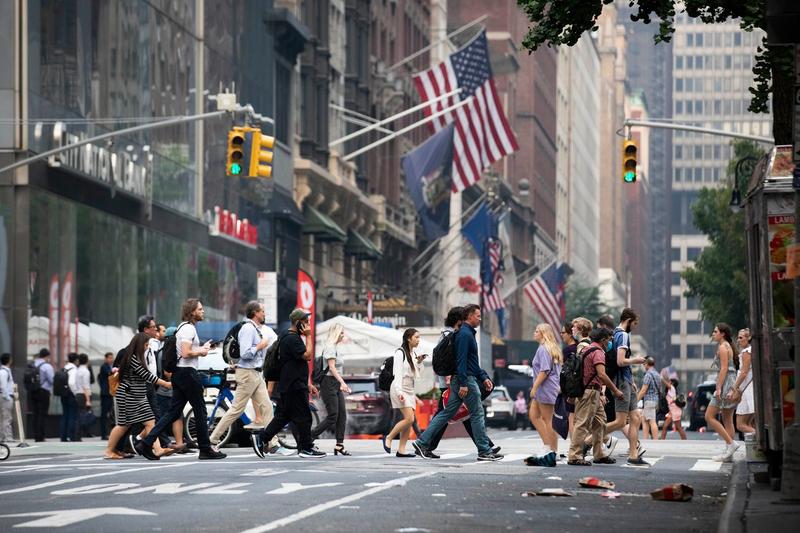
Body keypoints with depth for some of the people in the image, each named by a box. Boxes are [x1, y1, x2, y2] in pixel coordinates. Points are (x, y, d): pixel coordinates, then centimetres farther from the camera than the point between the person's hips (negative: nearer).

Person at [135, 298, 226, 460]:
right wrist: (201, 352, -7)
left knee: (174, 412, 6)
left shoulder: (183, 327, 20)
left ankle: (146, 443, -1)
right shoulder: (189, 328, -13)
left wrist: (200, 348, 16)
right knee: (200, 411, 0)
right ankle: (205, 449, 6)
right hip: (188, 372, -10)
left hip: (179, 374, 10)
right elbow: (186, 353, -22)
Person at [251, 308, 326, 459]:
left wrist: (308, 384, 25)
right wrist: (308, 337, -13)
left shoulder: (290, 337, 20)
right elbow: (307, 355, -23)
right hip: (294, 386, -10)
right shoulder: (292, 339, -14)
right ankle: (306, 447, 1)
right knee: (303, 416, -4)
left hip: (289, 386, 10)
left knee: (284, 415, 12)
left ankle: (260, 438, 11)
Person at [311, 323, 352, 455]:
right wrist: (342, 382, -30)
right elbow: (332, 367, -21)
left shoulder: (335, 347, 18)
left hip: (336, 384, 10)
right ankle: (309, 438, -1)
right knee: (332, 416, -10)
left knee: (342, 415, 3)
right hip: (329, 383, -10)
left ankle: (339, 445, 2)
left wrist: (342, 385, 20)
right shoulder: (330, 347, -12)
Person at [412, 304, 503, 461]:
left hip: (460, 380, 10)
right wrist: (463, 384, -24)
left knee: (447, 412, 8)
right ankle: (484, 451, 1)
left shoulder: (468, 333, 20)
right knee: (477, 413, -4)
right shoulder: (465, 334, -13)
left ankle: (422, 442, 6)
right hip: (466, 379, -10)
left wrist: (484, 377, 23)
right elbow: (461, 360, -20)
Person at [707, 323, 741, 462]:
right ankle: (728, 452, 6)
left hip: (725, 383, -10)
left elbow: (724, 368, -17)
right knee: (727, 420, 8)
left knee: (709, 416, -8)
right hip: (731, 386, 10)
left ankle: (731, 443, -13)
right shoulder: (728, 347, 19)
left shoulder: (723, 347, -10)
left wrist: (718, 388, -21)